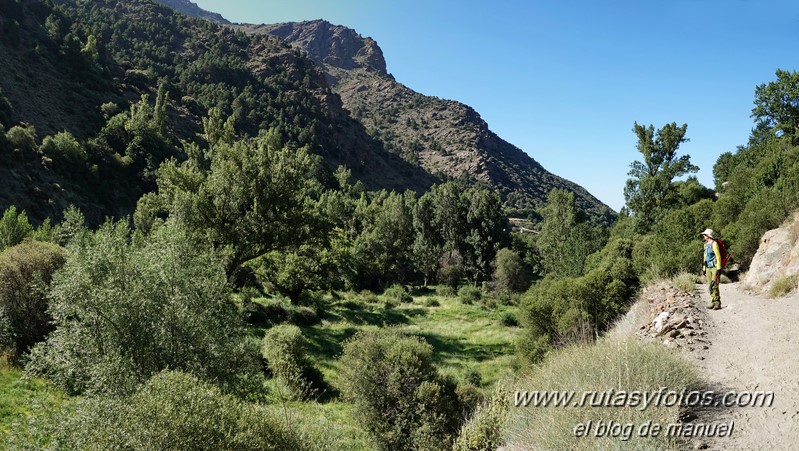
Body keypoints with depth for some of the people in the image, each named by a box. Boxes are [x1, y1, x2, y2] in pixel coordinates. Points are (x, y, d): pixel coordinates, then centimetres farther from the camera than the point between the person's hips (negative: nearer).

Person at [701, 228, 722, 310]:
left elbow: (718, 256, -16)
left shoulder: (714, 244, -12)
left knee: (714, 285, -11)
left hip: (715, 267, -9)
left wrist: (719, 269, -19)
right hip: (708, 268, 9)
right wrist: (704, 269, 20)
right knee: (710, 286, 7)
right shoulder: (706, 245, 16)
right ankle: (713, 302, 12)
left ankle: (718, 304, -6)